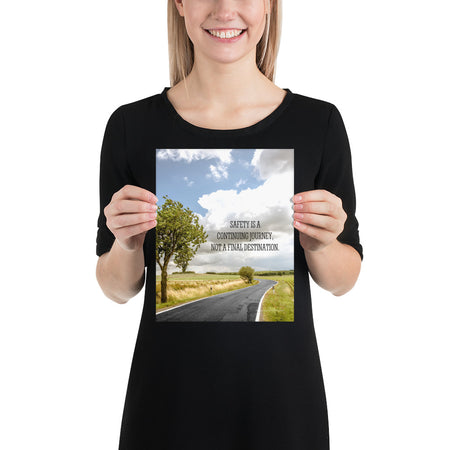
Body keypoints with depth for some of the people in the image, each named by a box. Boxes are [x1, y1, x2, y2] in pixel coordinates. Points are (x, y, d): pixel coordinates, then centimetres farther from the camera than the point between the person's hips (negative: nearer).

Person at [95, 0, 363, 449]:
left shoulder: (319, 121, -7)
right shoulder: (131, 125, -7)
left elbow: (343, 280, 1)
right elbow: (117, 288, 0)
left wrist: (319, 244, -18)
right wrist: (127, 245, -19)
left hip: (282, 389, 1)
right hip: (169, 393, 0)